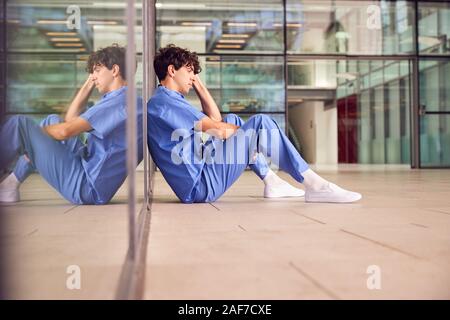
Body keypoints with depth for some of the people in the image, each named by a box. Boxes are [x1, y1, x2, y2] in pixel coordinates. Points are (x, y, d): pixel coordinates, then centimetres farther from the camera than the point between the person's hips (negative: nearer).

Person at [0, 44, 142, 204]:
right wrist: (90, 82, 16)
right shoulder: (126, 99, 16)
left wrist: (36, 130, 1)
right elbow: (70, 119, 21)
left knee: (20, 124, -10)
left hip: (86, 186, -10)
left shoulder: (120, 100, -16)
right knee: (53, 120, 24)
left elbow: (65, 131, -18)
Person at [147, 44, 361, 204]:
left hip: (200, 176, 11)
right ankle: (315, 187, -11)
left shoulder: (169, 101, 21)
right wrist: (254, 129, 1)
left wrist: (198, 84, 21)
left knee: (232, 120, 22)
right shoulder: (162, 101, -12)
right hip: (201, 184, -11)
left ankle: (271, 182, 14)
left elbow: (216, 119, 25)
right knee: (261, 124, -14)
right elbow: (216, 129, -14)